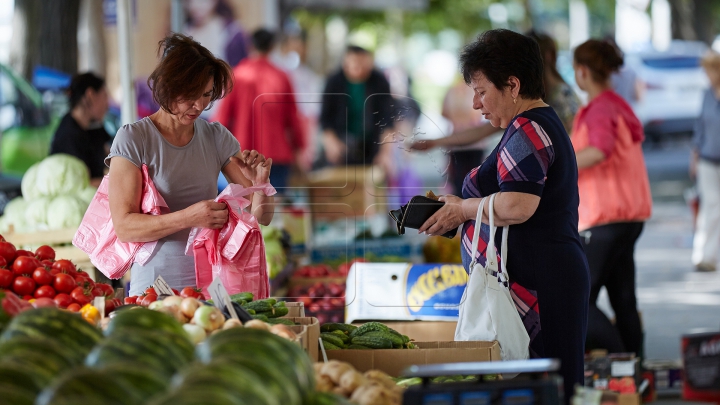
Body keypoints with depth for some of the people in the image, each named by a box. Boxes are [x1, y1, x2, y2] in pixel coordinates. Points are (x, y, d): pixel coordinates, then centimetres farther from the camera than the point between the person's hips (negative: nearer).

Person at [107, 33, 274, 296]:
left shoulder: (216, 137, 11)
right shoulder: (133, 139, -1)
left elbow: (261, 217, 12)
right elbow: (124, 228, -10)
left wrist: (260, 183, -9)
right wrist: (188, 218, -22)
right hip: (154, 287, -3)